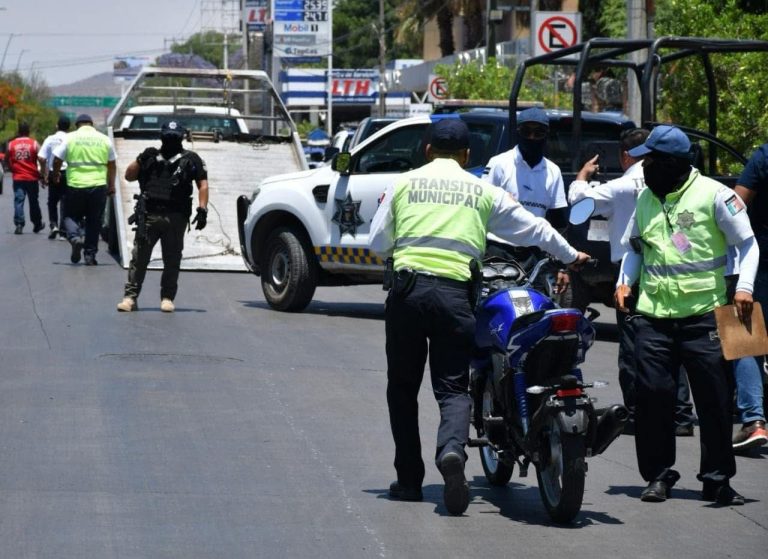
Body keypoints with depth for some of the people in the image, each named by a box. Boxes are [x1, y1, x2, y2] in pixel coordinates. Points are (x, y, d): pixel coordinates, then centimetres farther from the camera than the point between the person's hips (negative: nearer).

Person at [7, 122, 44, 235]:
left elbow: (7, 159, 6)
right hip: (32, 178, 0)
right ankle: (37, 224, 23)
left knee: (18, 201, -1)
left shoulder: (11, 144, 1)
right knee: (33, 202, 12)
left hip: (18, 178, 0)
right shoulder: (34, 143, -3)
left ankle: (19, 224, -14)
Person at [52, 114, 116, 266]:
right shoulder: (104, 139, 8)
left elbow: (57, 160, 2)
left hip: (75, 185, -1)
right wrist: (111, 185, 18)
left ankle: (74, 237, -16)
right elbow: (111, 165, 11)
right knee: (94, 221, 10)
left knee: (71, 215, 12)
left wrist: (56, 175, 20)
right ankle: (90, 254, 9)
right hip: (98, 185, 1)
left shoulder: (70, 138, 2)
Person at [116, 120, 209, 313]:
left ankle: (167, 298, 10)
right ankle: (130, 297, -5)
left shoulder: (190, 160, 12)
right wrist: (141, 160, -1)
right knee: (139, 257, -4)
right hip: (149, 215, 1)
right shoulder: (151, 157, 18)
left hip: (176, 218, -1)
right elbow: (129, 176, 16)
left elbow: (203, 185, 6)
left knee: (172, 260, 2)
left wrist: (202, 210, -7)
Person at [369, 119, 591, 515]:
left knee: (403, 388, 11)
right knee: (453, 387, 1)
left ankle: (409, 479, 12)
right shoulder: (482, 191, 13)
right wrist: (571, 256, 38)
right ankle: (452, 451, -29)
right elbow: (532, 227, 22)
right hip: (455, 291, 0)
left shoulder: (404, 184, 11)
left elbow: (378, 242, 13)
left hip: (408, 288, 0)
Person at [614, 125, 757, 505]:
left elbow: (747, 244, -1)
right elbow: (634, 246, 26)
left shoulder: (713, 195, -3)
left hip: (704, 314, -4)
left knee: (715, 398, 0)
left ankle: (717, 479, 9)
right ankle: (658, 474, 10)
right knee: (652, 394, -1)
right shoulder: (646, 198, 13)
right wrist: (625, 281, 9)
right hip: (654, 314, 4)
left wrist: (744, 287, -13)